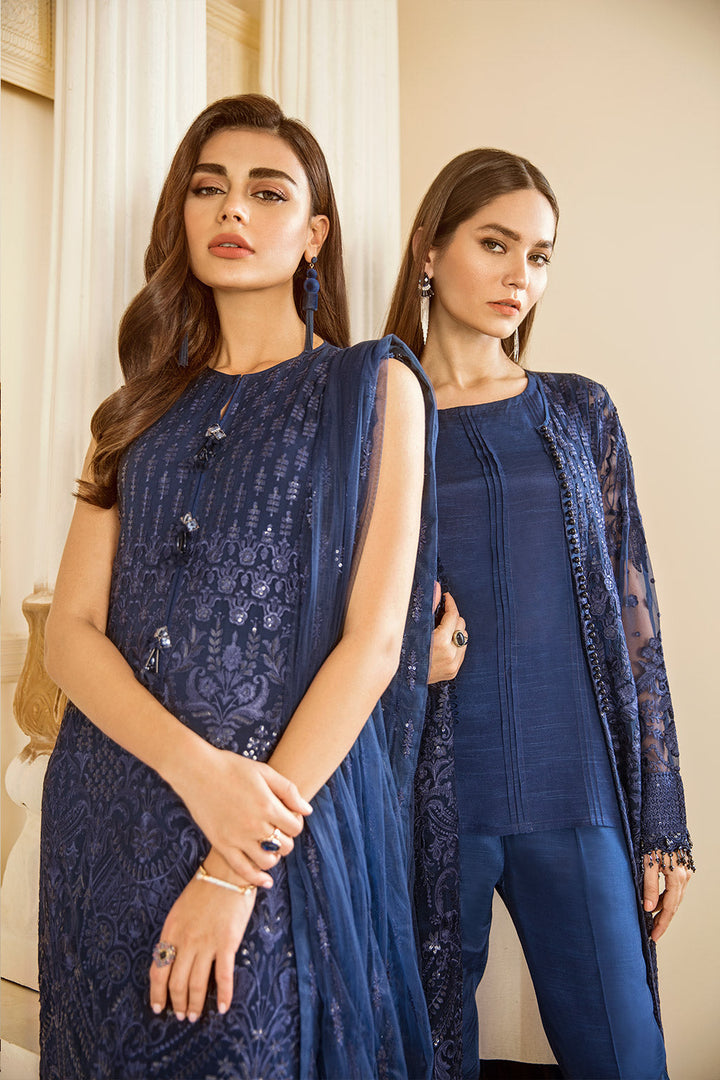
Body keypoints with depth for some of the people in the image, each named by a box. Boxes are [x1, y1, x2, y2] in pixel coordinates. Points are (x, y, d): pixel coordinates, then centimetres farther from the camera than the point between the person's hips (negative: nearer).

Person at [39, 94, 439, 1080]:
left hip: (290, 821, -3)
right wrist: (197, 767, -16)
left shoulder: (373, 387, 0)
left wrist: (235, 870, -14)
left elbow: (373, 640, -9)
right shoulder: (143, 409, 10)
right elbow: (70, 633, 2)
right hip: (108, 814, 4)